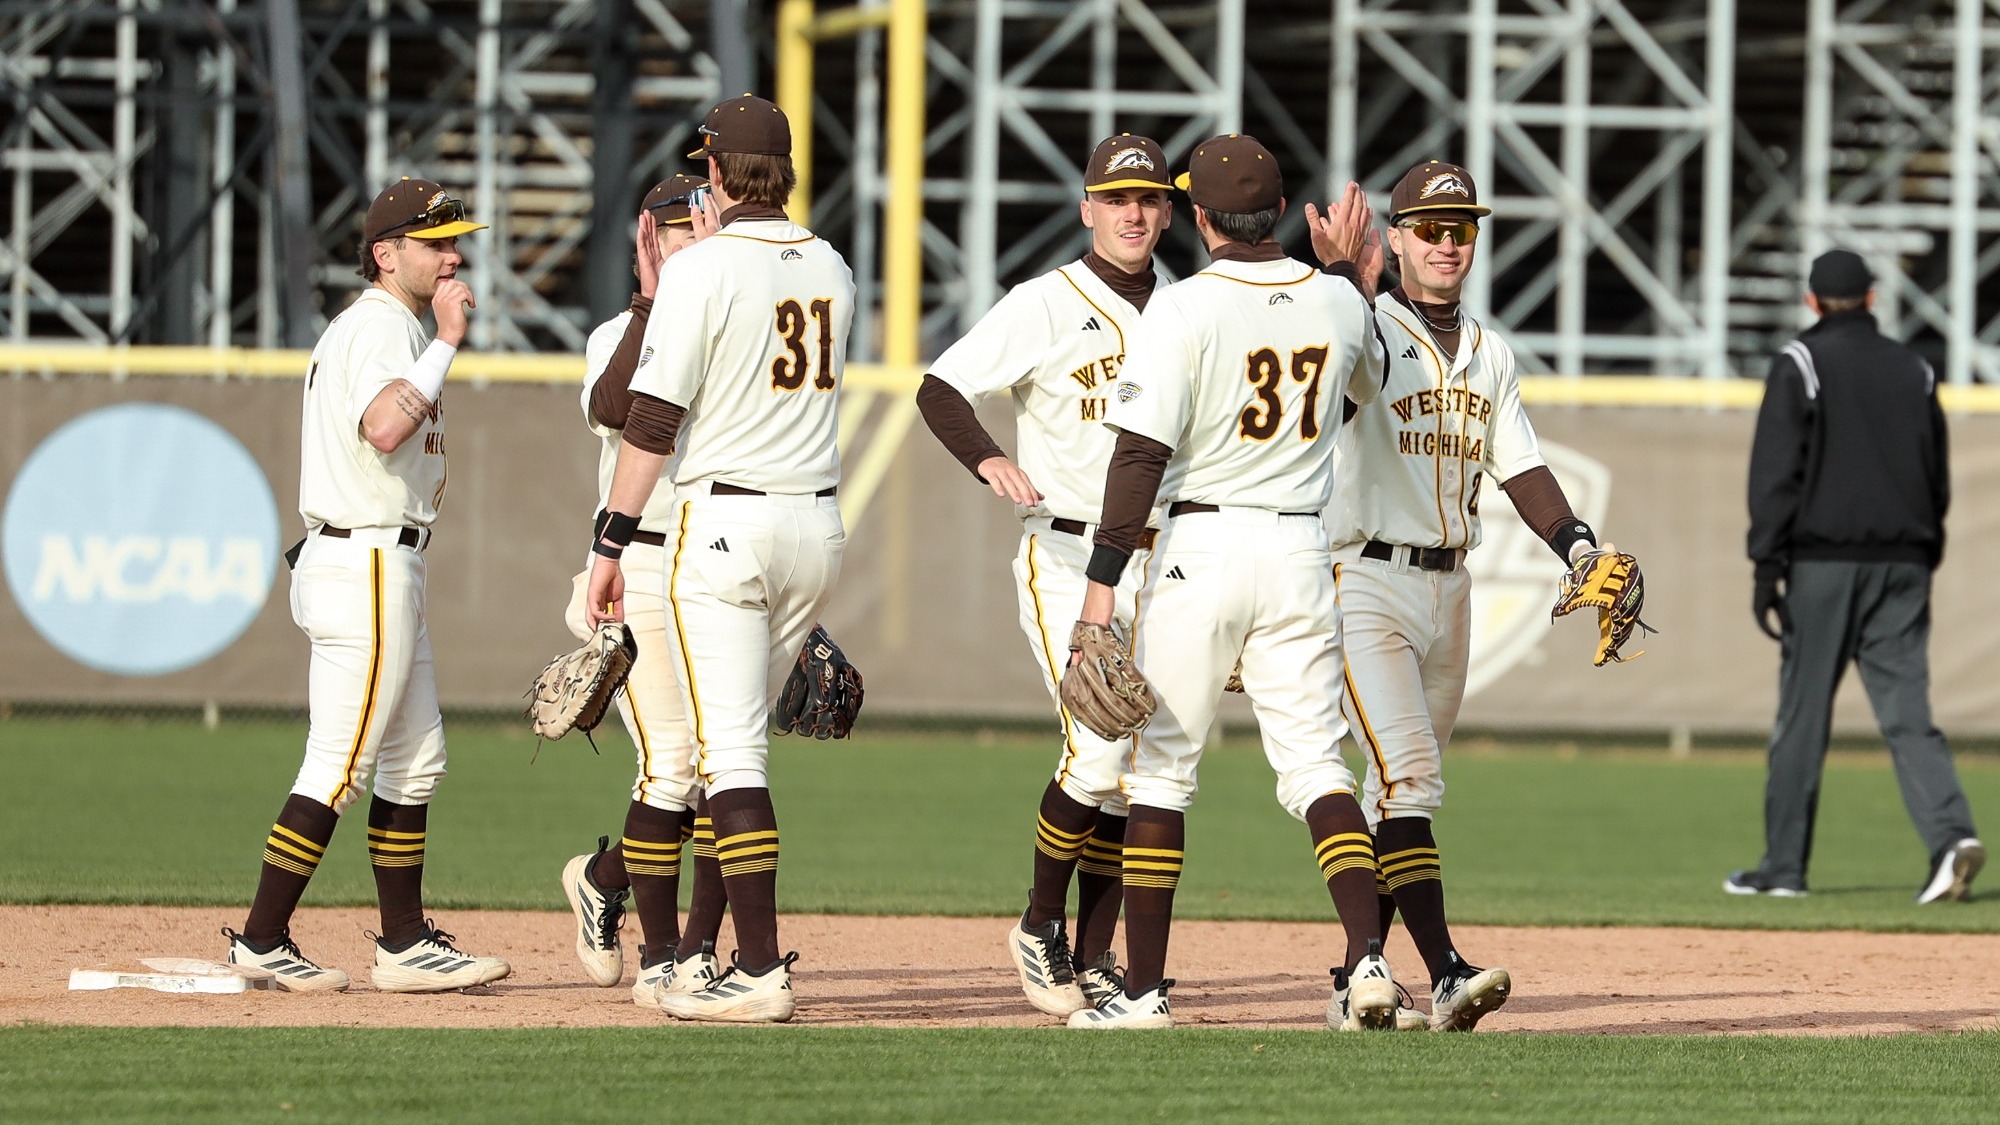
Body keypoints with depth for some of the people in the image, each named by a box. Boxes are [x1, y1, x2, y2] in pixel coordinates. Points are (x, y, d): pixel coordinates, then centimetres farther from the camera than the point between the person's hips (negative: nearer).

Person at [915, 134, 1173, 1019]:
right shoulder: (1046, 305, -6)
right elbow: (940, 389, -14)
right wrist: (989, 461, -31)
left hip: (1151, 568, 5)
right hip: (1063, 558, -5)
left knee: (1127, 775, 6)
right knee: (1097, 752, -17)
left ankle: (1094, 962, 13)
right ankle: (1041, 926, 3)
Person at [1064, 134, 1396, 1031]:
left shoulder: (1183, 309, -11)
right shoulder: (1338, 302, 4)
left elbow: (1141, 457, -16)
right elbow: (1368, 383, 28)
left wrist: (1102, 586, -15)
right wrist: (1353, 266, 32)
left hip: (1200, 550, -4)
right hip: (1301, 552, 4)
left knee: (1160, 766, 6)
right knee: (1315, 762, 3)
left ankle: (1143, 988, 7)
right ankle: (1367, 956, -16)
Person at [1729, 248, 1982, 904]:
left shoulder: (1801, 364, -2)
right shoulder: (1913, 370, 13)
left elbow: (1776, 471, -8)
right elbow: (1938, 478, 16)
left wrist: (1767, 568, -9)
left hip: (1825, 562, -4)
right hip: (1903, 565, 4)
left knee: (1803, 714, 3)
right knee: (1906, 711, -1)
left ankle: (1783, 865, 7)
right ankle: (1950, 834, -22)